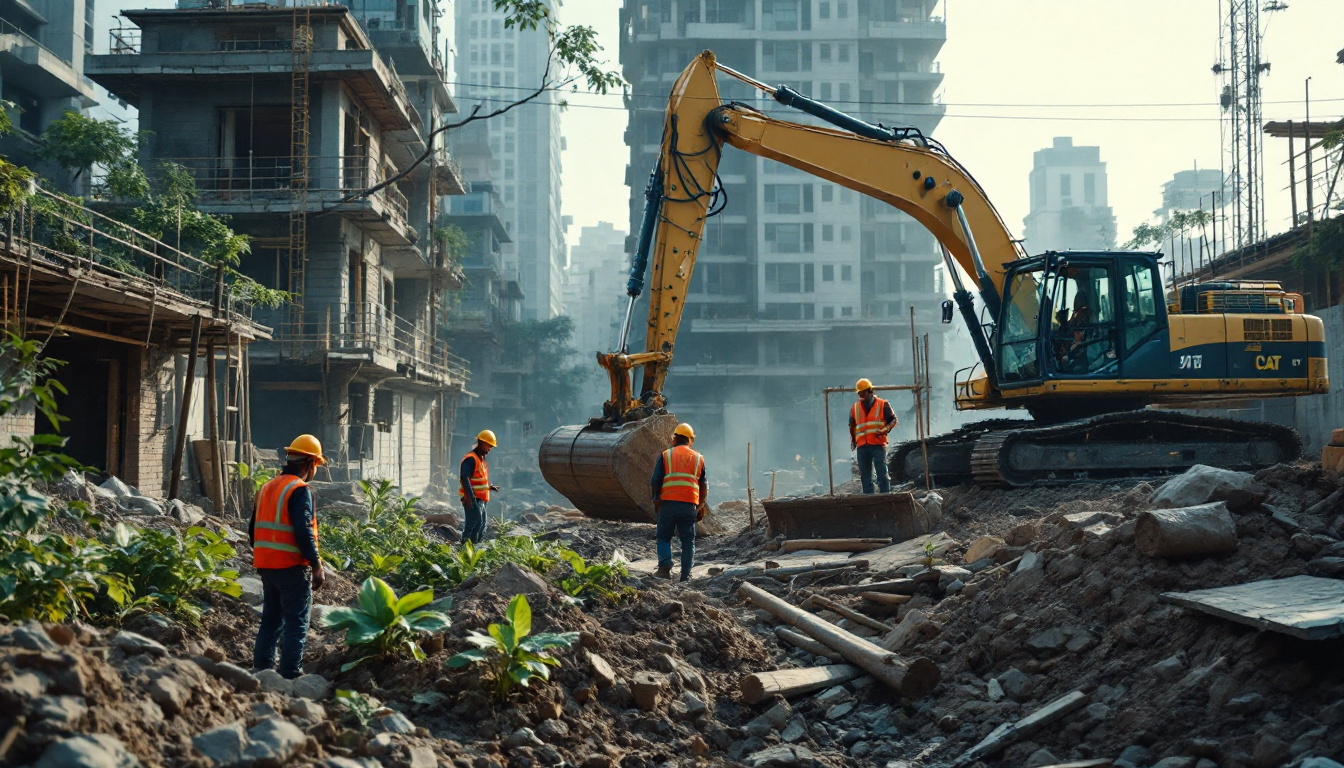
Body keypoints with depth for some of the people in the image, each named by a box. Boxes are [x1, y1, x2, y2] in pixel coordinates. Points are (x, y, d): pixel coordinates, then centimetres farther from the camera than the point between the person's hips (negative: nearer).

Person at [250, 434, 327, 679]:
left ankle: (261, 668, 18)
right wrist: (317, 567, -16)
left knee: (271, 618, 17)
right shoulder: (300, 490, -13)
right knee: (296, 622, -2)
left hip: (266, 566, 8)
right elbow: (304, 532, -21)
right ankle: (290, 674, -4)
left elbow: (253, 529, 18)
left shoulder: (266, 488, 13)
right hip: (291, 567, -8)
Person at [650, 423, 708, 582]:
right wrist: (702, 508, 18)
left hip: (668, 503, -1)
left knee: (664, 537, 11)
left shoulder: (665, 455, 4)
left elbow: (655, 481, -1)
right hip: (689, 505, 1)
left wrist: (656, 500, 9)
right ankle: (685, 574, 2)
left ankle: (665, 566, -10)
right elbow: (704, 486, 13)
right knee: (688, 541, 7)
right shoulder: (698, 458, 13)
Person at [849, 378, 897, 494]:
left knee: (882, 474, -7)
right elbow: (852, 426, 26)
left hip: (878, 444, -4)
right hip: (862, 446, 4)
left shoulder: (883, 405, 5)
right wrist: (853, 440, 19)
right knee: (865, 476, 5)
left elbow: (893, 420, 7)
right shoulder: (855, 408, 16)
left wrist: (884, 430, -9)